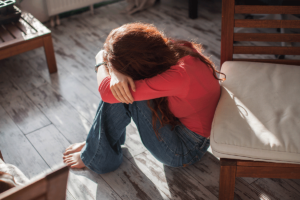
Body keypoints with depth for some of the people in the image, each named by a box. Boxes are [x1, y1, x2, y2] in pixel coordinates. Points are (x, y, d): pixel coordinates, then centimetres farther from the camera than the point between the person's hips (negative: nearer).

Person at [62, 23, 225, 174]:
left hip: (185, 151, -8)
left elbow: (107, 91, -33)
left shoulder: (178, 76, -36)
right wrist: (116, 73, -27)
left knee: (120, 95, -21)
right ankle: (96, 143, 14)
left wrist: (101, 62, -12)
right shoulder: (175, 50, -12)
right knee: (121, 88, -4)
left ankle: (99, 157, 2)